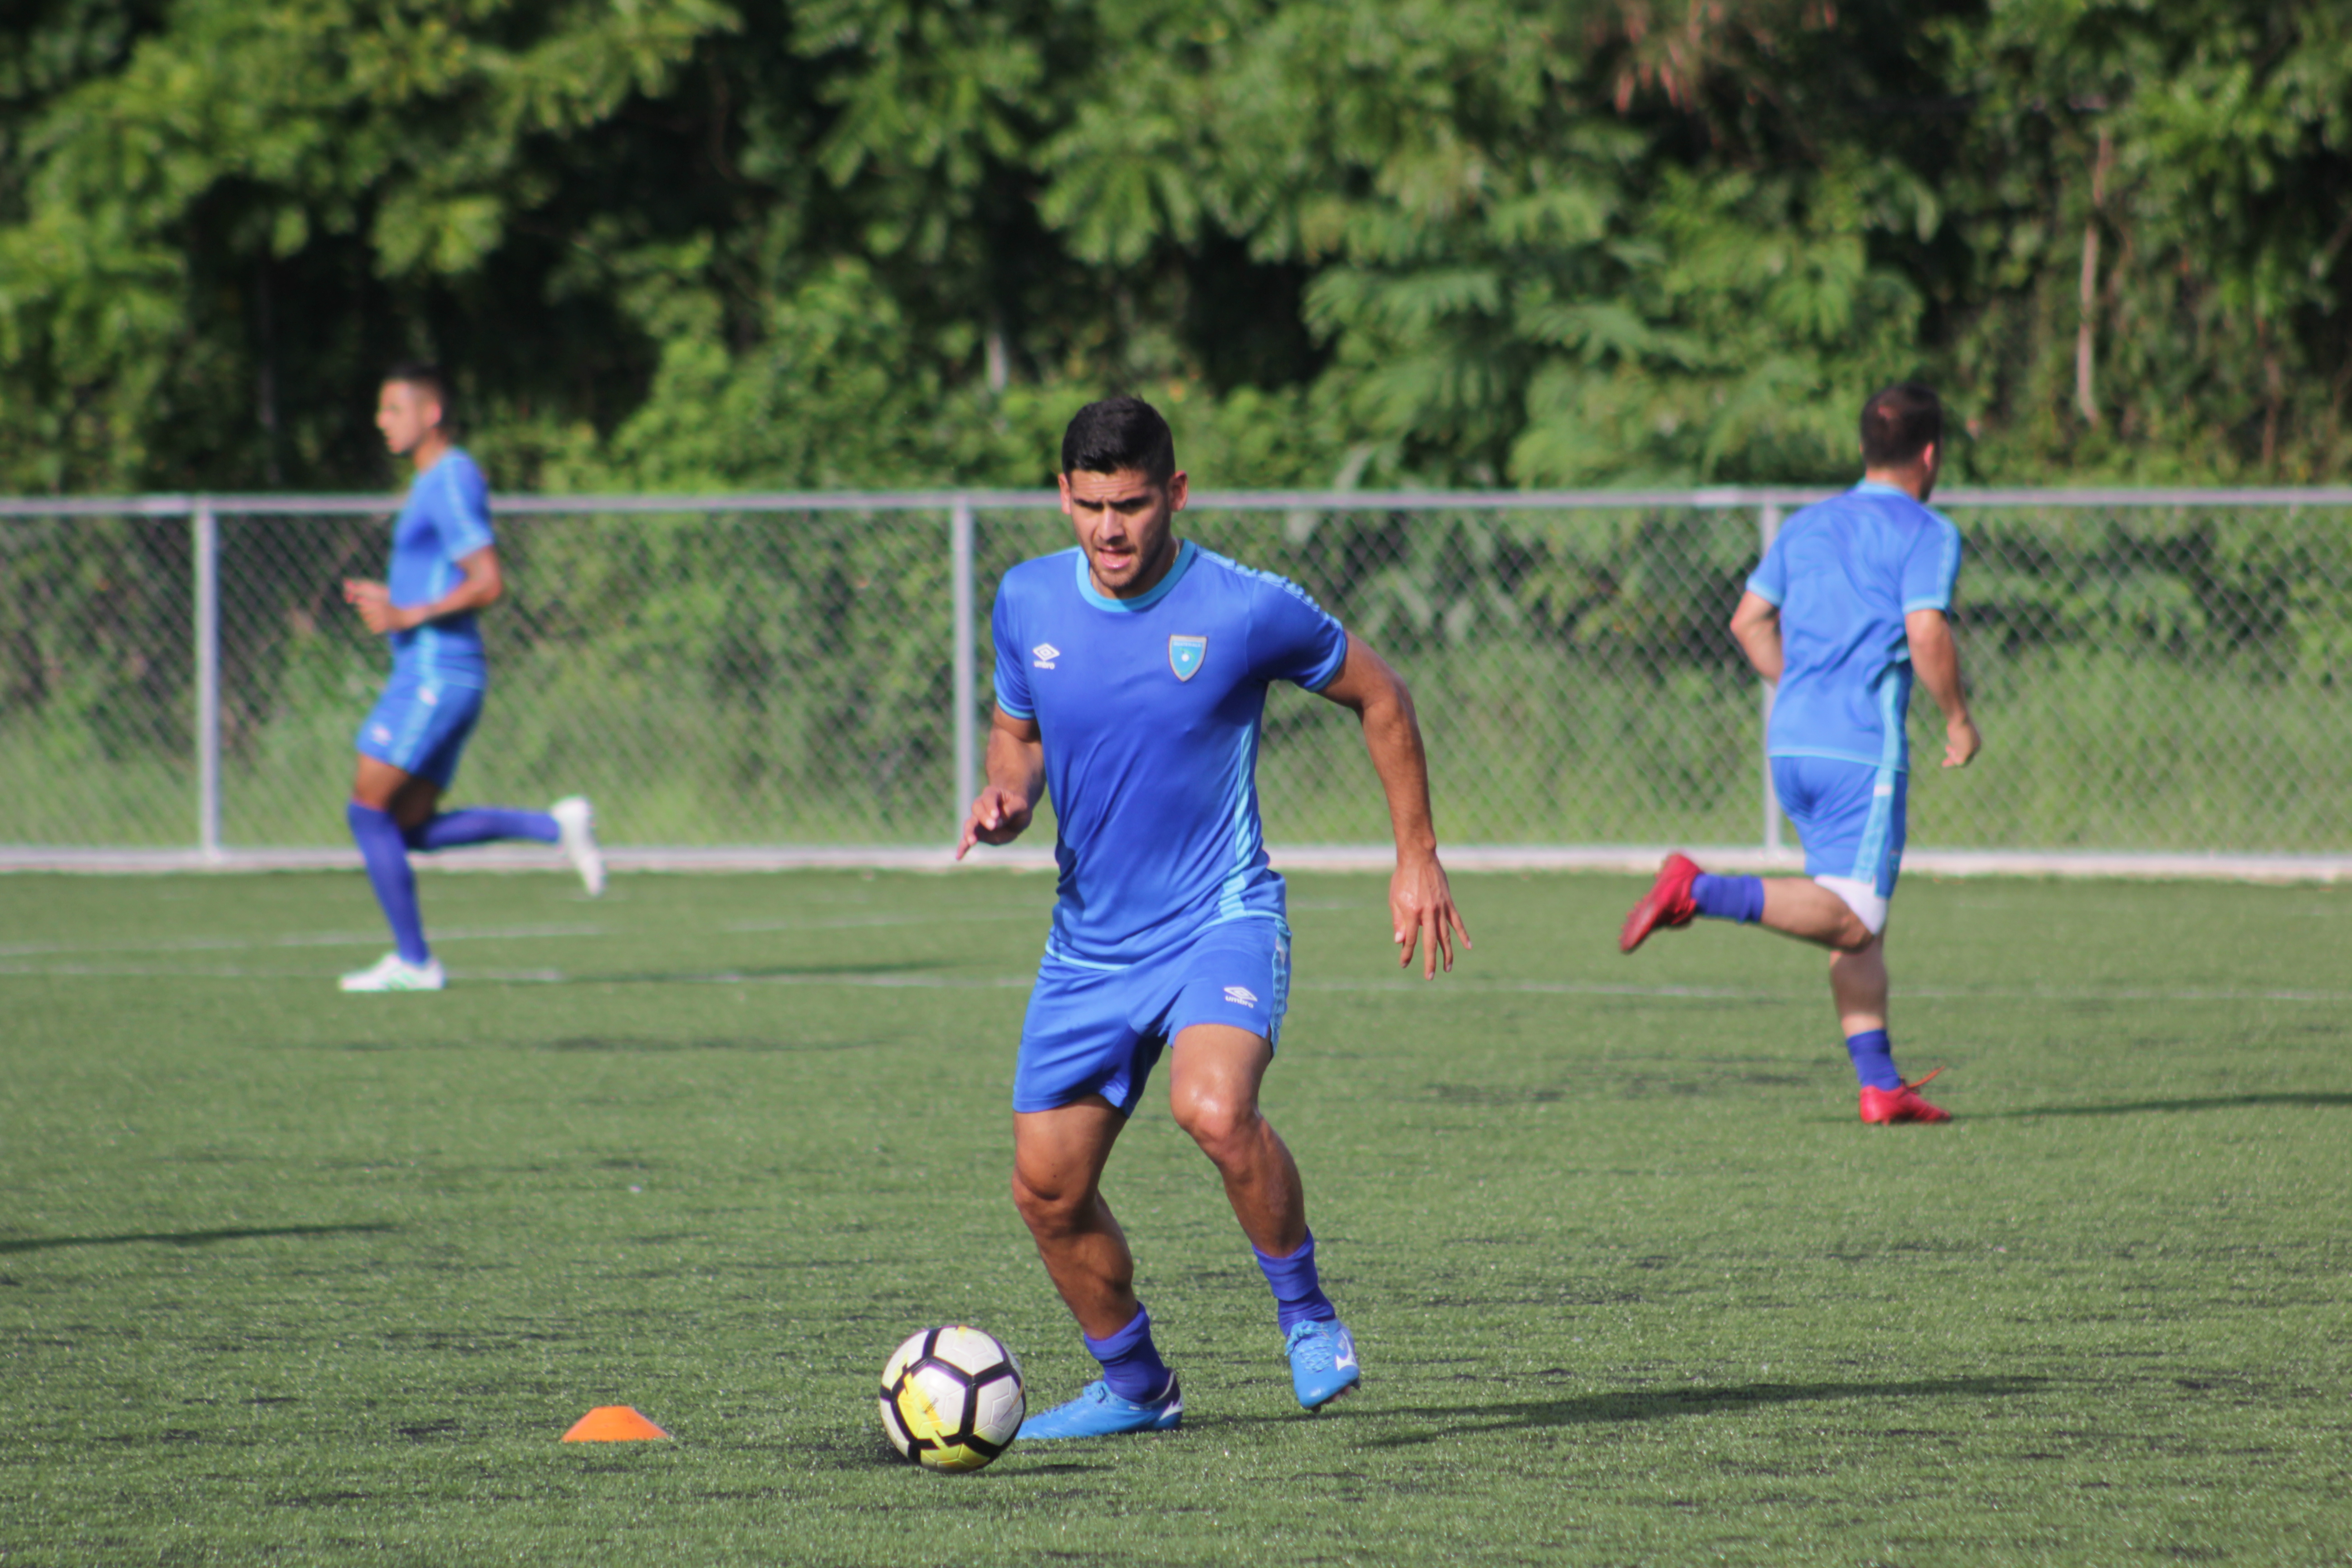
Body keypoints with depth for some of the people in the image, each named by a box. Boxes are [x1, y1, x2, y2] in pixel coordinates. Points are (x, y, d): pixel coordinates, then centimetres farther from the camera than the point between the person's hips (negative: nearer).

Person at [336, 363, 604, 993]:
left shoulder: (452, 482, -12)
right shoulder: (435, 483, 19)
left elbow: (488, 584, -21)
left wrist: (412, 615, -21)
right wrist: (389, 600, 16)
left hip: (435, 675, -10)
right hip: (428, 675, 10)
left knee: (369, 811, -7)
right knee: (411, 828, 9)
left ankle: (413, 961, -4)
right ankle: (557, 827, 6)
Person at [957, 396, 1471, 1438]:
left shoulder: (1248, 610, -13)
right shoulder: (1027, 603, 0)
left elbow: (1377, 696, 3)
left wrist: (1417, 859, 6)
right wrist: (1006, 796, -6)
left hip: (1221, 919, -5)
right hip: (1091, 940, 5)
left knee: (1214, 1107, -33)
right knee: (1048, 1191, 4)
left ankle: (1306, 1313, -9)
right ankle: (1134, 1386, 28)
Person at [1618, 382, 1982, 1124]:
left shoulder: (1808, 525, 17)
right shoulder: (1927, 534, -3)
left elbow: (1750, 620, 17)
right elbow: (1927, 633, -16)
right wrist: (1959, 721, -3)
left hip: (1791, 742, 8)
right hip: (1863, 749, -8)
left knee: (1859, 923, 11)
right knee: (1852, 919, -10)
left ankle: (1880, 1085, 7)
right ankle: (1701, 892, -25)